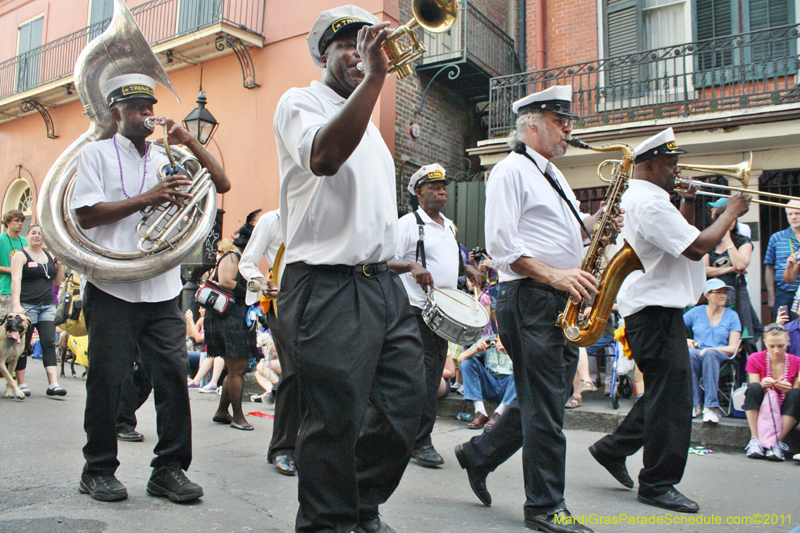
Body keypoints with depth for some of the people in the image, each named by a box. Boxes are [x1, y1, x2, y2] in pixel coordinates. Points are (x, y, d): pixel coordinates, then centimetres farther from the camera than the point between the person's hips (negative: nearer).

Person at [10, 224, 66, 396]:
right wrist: (16, 304, -24)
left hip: (47, 306, 4)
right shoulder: (21, 256, 0)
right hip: (26, 306, -4)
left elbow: (57, 282, 18)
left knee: (49, 343, -5)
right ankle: (21, 383, 12)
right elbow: (16, 281, -12)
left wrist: (60, 264, 2)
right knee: (23, 345, 2)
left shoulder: (50, 256, 15)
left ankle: (53, 384, -9)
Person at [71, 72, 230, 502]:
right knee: (107, 380, 3)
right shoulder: (96, 153, 7)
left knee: (174, 375, -2)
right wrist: (147, 199, -13)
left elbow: (222, 184, 11)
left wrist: (189, 142, 1)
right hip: (112, 289, -3)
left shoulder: (167, 159, 17)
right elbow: (85, 214, -6)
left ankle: (169, 469, 8)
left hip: (163, 290, 3)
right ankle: (98, 471, 19)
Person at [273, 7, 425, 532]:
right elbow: (323, 156, -24)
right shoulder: (301, 102, 1)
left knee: (405, 401, 9)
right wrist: (375, 77, -24)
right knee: (336, 420, -5)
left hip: (383, 283, 8)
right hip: (328, 287, -8)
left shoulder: (367, 124, 26)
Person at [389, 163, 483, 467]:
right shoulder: (409, 223, -6)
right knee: (424, 374, -11)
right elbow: (387, 262, -13)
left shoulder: (449, 226, 18)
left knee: (433, 374, 11)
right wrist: (411, 265, -30)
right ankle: (421, 442, -3)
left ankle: (414, 437, 22)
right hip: (418, 310, -8)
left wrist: (466, 268, 12)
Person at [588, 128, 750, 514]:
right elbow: (696, 247, -22)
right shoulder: (649, 200, -17)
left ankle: (613, 449, 25)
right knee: (670, 395, -4)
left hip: (655, 308, 11)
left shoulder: (637, 197, 18)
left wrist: (689, 202, 12)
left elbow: (680, 234, 26)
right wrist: (732, 212, -9)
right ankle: (658, 484, 7)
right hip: (655, 309, -11)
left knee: (663, 392, 18)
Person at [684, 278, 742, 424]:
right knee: (690, 354, -37)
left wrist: (712, 349, -13)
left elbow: (733, 348, 4)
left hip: (721, 357, -1)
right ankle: (694, 404, -33)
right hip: (697, 353, 1)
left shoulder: (732, 316, 12)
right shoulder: (696, 312, 13)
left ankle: (711, 406, -41)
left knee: (710, 354, -38)